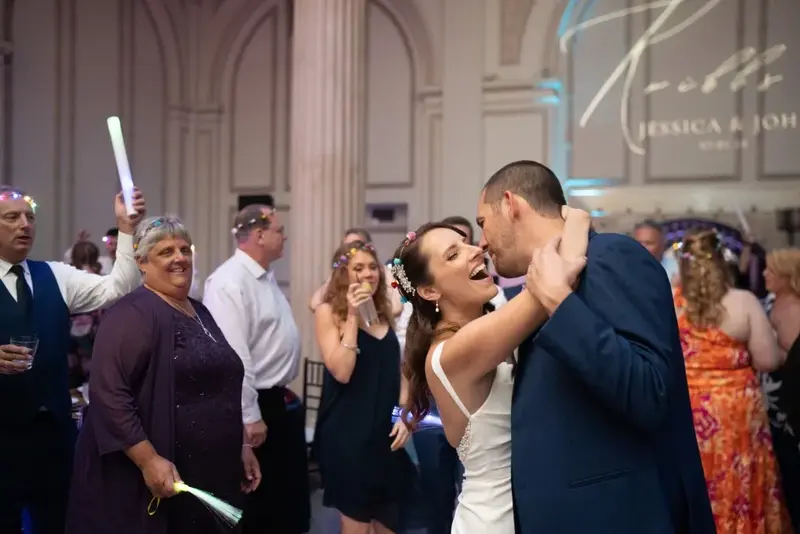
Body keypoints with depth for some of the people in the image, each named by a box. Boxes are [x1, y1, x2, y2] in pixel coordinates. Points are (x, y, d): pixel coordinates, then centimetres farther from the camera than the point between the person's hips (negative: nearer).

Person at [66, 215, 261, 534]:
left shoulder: (199, 313, 14)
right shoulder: (131, 315, -12)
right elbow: (108, 394, -21)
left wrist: (240, 445, 17)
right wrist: (149, 460, -25)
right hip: (153, 480, -8)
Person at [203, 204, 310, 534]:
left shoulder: (266, 277, 11)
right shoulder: (230, 282, -21)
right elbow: (233, 356, -26)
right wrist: (250, 416, -25)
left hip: (280, 402, 10)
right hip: (256, 406, -10)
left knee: (287, 499, 20)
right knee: (254, 503, 5)